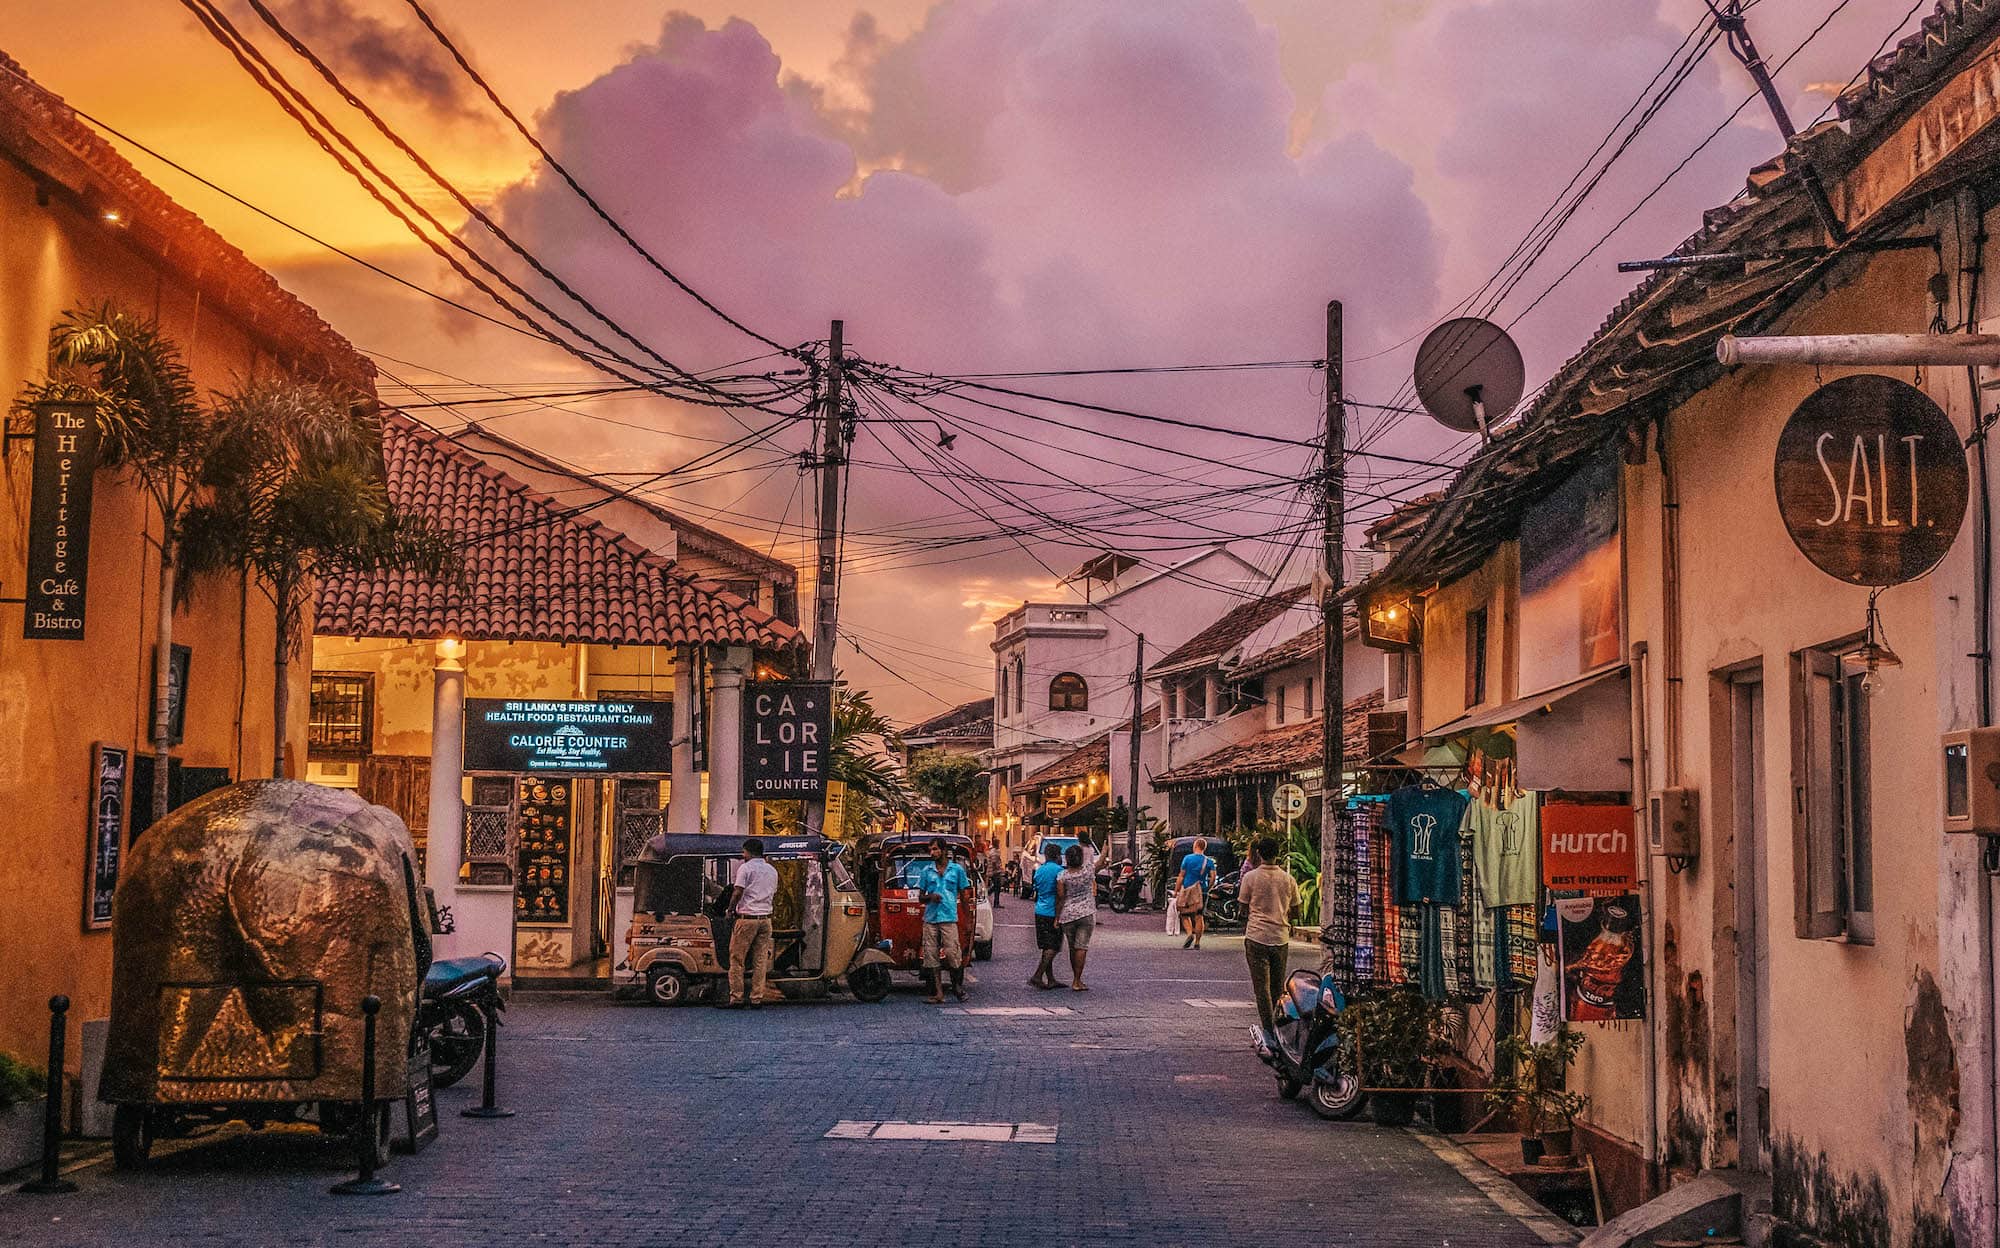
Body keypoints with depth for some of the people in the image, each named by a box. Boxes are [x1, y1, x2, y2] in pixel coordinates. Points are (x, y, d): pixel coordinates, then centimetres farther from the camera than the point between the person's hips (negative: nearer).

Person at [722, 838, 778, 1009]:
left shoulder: (745, 868, -5)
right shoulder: (772, 870, 15)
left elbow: (738, 892, -11)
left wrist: (730, 909, 2)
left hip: (747, 918, -6)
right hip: (765, 918, 6)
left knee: (737, 958, 0)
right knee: (761, 960, 6)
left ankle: (736, 998, -2)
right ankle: (757, 998, 4)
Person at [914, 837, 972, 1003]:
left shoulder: (957, 870, 7)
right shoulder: (926, 871, 12)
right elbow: (920, 897, 16)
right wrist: (930, 897, -8)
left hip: (949, 919, -3)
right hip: (930, 919, 3)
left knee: (953, 955, -10)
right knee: (930, 957, -1)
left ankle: (959, 988, 5)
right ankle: (936, 994, 3)